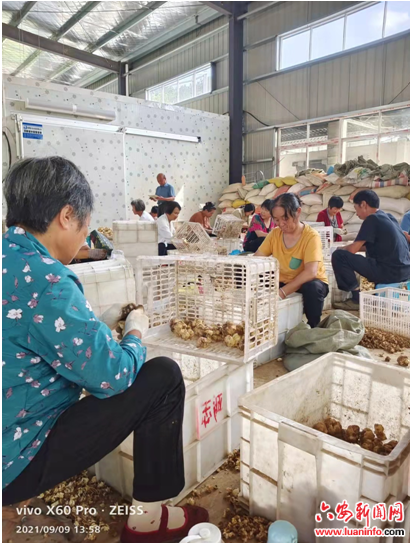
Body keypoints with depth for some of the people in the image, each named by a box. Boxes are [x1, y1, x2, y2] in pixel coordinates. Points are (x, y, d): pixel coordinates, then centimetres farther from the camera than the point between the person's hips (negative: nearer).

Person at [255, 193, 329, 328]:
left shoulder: (311, 236, -21)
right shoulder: (274, 234, -5)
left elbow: (311, 272, -33)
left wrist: (283, 292, -43)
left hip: (309, 282, -4)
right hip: (283, 281, 4)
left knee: (312, 287, -37)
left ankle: (313, 328, -11)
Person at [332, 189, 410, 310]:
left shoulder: (372, 219, -9)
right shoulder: (388, 217, 16)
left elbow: (353, 250, -10)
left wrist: (341, 249, 12)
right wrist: (346, 247, 22)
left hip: (390, 271, -9)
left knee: (338, 256, -10)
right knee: (371, 250, 37)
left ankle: (358, 299, -1)